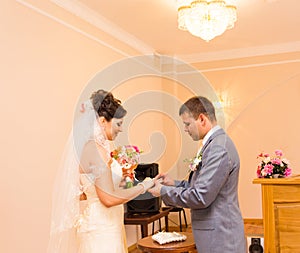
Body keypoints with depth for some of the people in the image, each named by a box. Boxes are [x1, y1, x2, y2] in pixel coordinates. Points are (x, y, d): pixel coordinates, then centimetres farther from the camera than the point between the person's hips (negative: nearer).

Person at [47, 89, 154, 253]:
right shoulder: (94, 148, -19)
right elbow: (109, 198, -23)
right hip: (100, 229, -9)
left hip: (103, 227, 9)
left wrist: (121, 182, 14)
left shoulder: (95, 146, 8)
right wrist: (142, 187, -13)